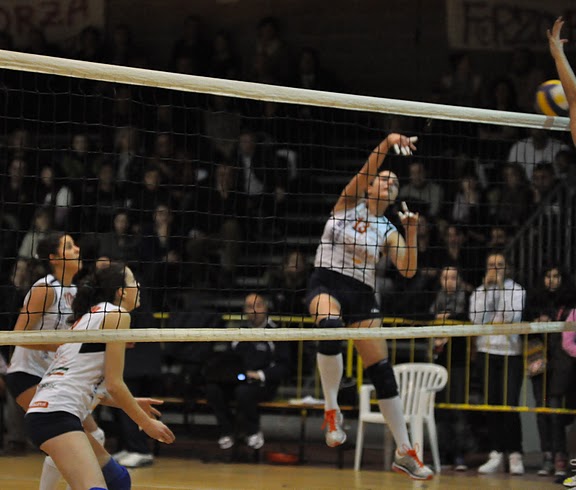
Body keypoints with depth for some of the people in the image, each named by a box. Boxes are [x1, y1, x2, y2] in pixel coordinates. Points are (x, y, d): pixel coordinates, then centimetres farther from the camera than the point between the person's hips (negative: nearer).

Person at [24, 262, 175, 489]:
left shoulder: (89, 317, 24)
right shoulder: (117, 315, -2)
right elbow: (114, 384, -7)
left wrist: (132, 404, 32)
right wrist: (146, 423, 3)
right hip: (57, 413, -11)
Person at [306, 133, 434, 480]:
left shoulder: (388, 230, 13)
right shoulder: (349, 203, 7)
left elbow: (408, 270, 0)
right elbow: (365, 170, -11)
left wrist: (412, 232, -8)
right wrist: (387, 144, -26)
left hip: (363, 295, 4)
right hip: (327, 284, -4)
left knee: (383, 370, -1)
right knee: (330, 326, -39)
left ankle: (405, 452, 7)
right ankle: (331, 411, -26)